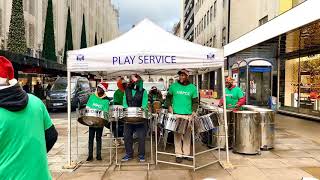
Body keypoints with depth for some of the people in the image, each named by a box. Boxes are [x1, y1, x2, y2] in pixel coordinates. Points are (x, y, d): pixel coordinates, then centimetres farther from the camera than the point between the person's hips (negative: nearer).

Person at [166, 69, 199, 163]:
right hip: (176, 114, -1)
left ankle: (186, 153, 21)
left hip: (188, 115, 1)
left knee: (187, 135, 8)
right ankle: (178, 154, 12)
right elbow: (168, 97, 14)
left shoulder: (192, 88, 3)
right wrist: (169, 106, -1)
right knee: (177, 135, 2)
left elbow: (195, 101, 6)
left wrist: (194, 111, -8)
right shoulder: (173, 86, 2)